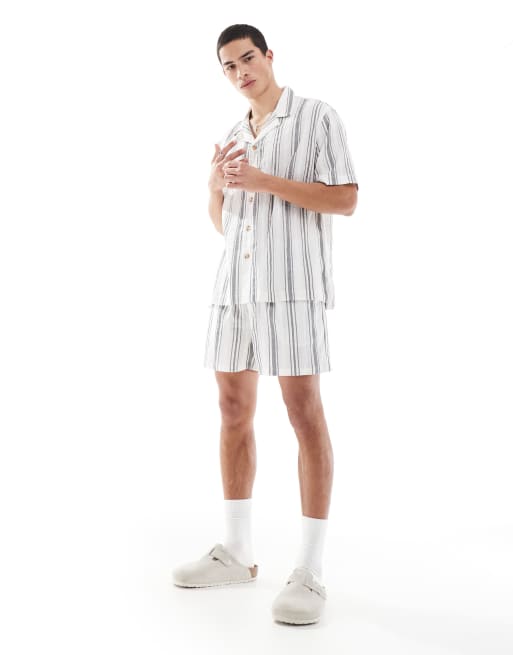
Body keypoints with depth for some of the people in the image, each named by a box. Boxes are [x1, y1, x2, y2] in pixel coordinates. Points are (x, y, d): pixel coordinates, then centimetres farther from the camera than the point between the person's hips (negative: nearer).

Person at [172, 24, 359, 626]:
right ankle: (236, 553, 15)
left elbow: (345, 199, -7)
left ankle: (310, 571, -6)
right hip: (234, 284, 7)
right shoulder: (231, 139, 20)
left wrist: (264, 181, -13)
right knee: (233, 410, 6)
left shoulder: (316, 117, 2)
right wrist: (216, 184, 1)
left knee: (303, 412, -9)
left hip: (292, 282, -6)